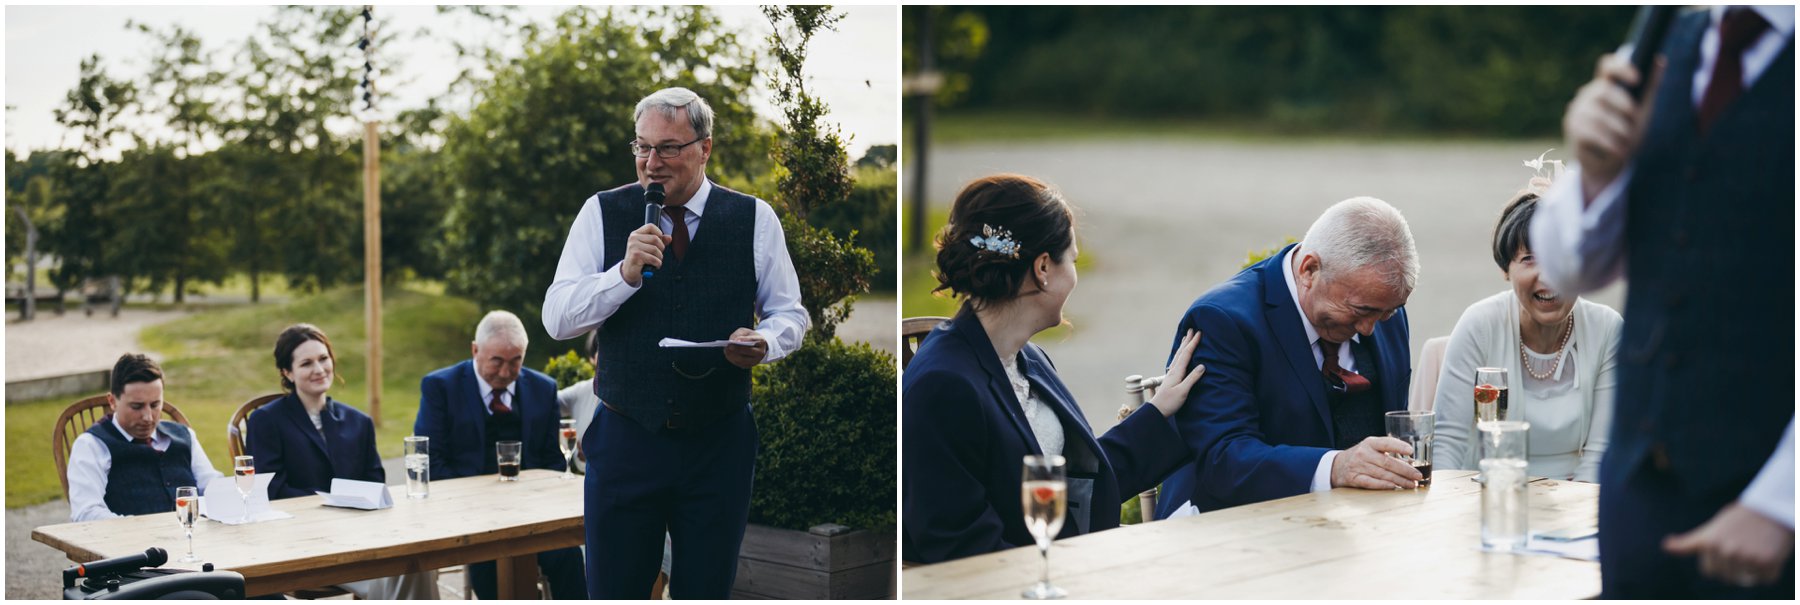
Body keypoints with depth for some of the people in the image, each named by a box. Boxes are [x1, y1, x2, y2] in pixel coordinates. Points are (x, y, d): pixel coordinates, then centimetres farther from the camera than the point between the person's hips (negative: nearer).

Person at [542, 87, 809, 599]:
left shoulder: (755, 219, 2)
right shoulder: (602, 214, 0)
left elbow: (790, 313, 9)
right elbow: (556, 319, -5)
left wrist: (765, 342, -15)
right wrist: (625, 273, -21)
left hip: (720, 442, 1)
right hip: (625, 439, 0)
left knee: (707, 592, 9)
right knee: (612, 592, 6)